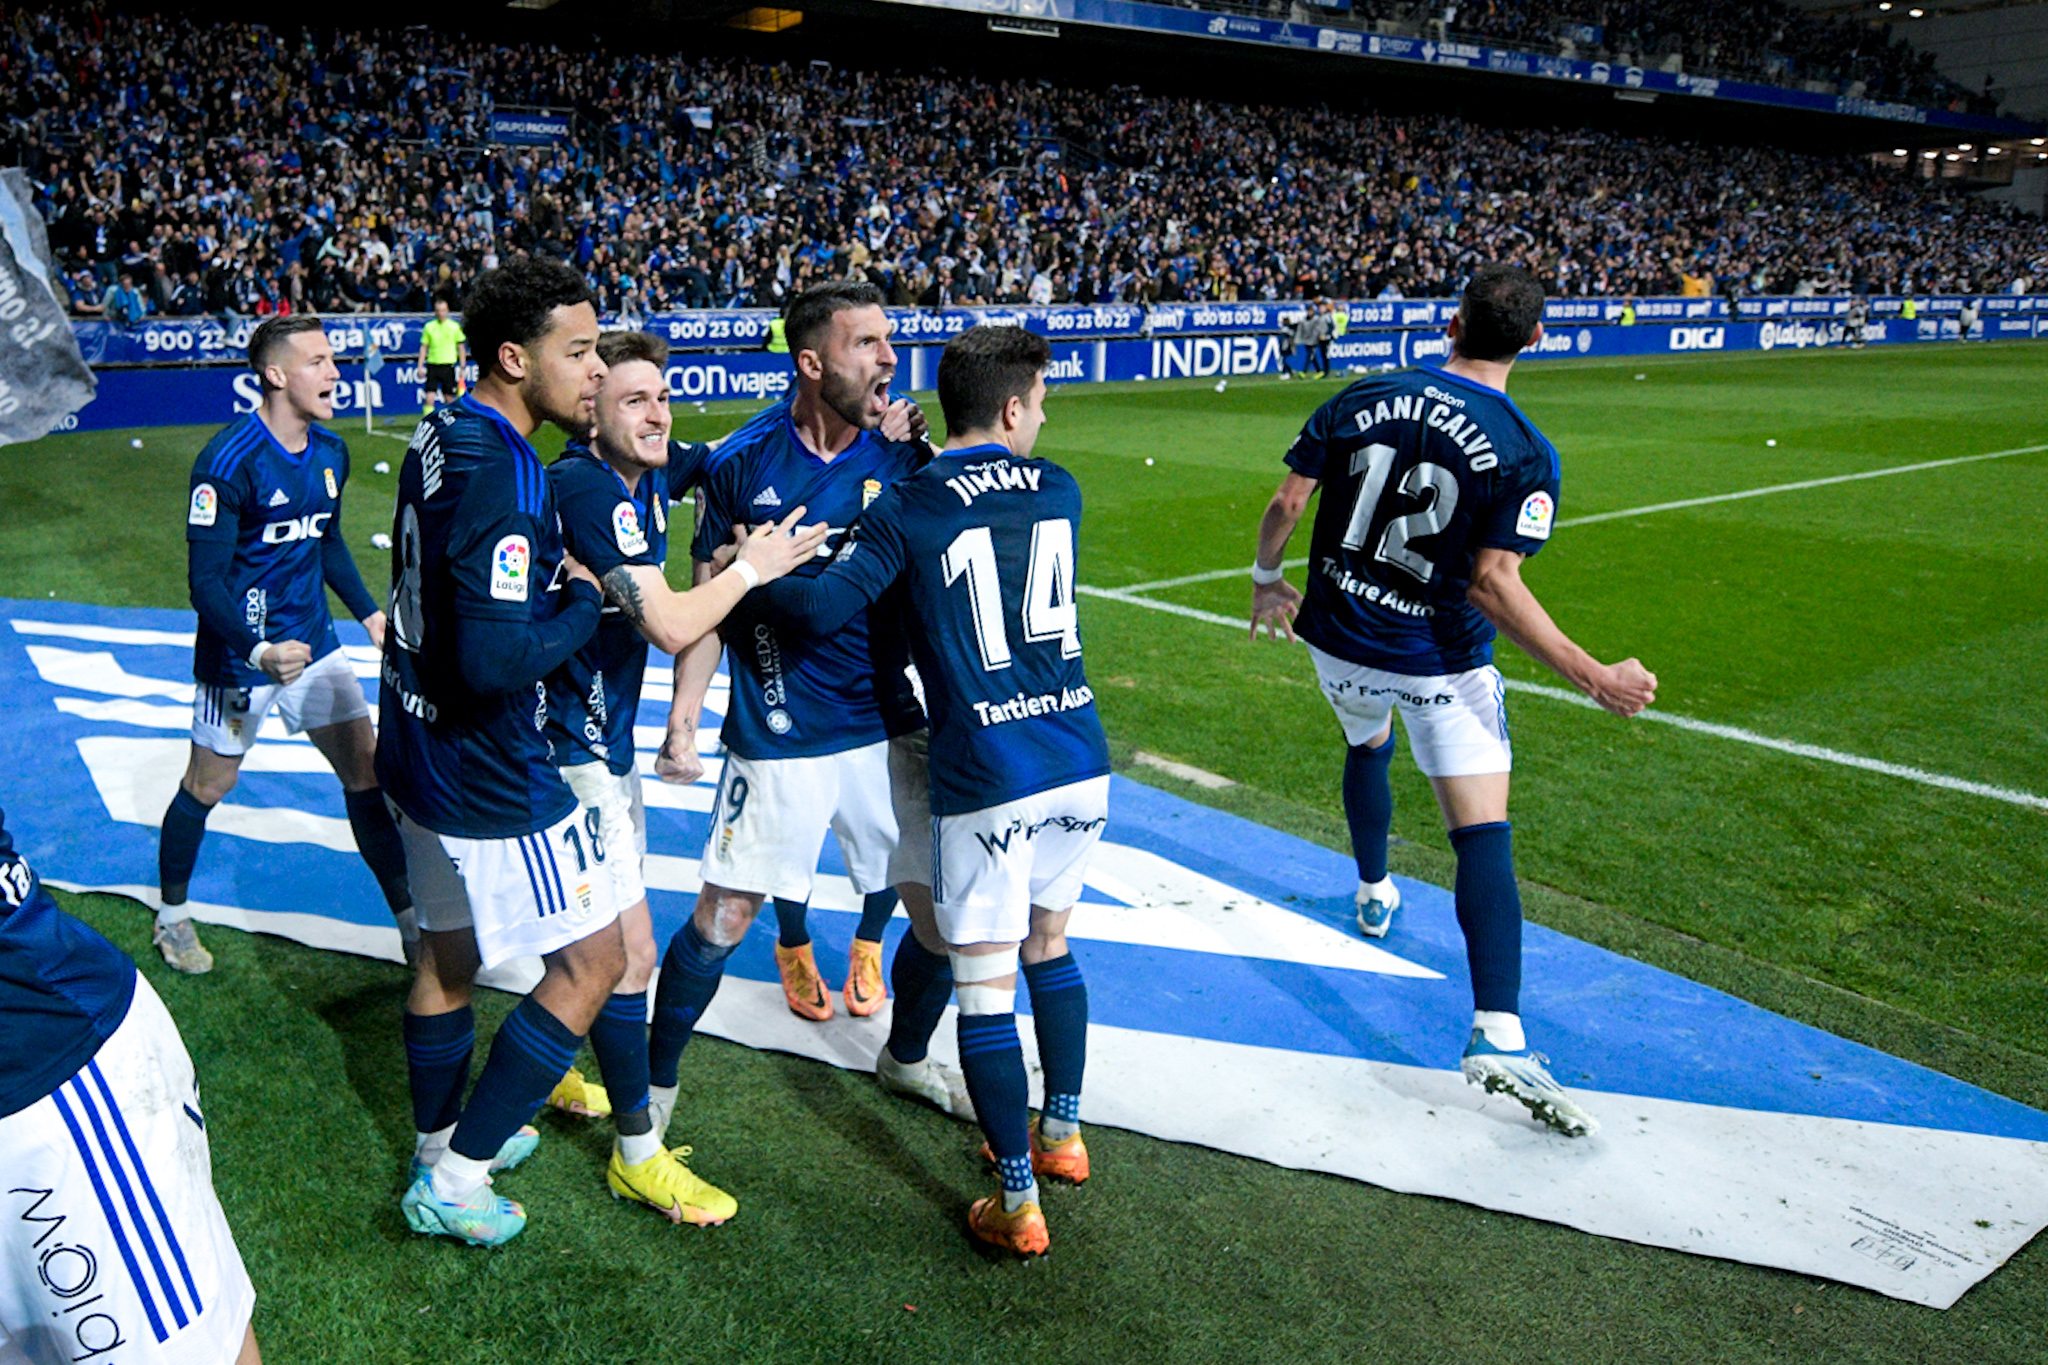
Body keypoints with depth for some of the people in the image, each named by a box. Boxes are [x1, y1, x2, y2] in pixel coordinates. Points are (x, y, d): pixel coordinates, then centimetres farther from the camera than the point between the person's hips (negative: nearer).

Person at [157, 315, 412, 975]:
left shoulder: (330, 451, 2)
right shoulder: (229, 460, -20)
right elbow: (205, 580, -20)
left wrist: (370, 613, 11)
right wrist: (258, 652, -33)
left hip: (313, 642, 6)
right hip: (239, 653, -6)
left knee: (366, 772, 3)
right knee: (208, 786, 12)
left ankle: (413, 923, 11)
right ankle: (172, 915, 36)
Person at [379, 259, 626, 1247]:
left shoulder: (440, 436, 4)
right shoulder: (504, 476, -26)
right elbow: (495, 660, -32)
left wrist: (550, 568, 6)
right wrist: (583, 601, -17)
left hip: (422, 750, 10)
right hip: (489, 779, -10)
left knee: (448, 950, 23)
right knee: (592, 960, 4)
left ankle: (440, 1138, 42)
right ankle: (453, 1176, 12)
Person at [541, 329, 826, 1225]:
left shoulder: (648, 475, 2)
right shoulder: (584, 487, -23)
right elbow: (669, 626, -30)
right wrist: (752, 566, -14)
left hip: (607, 737, 9)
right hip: (570, 750, -9)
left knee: (595, 927, 23)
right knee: (628, 948, -5)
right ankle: (638, 1154, 9)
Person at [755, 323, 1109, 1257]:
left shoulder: (909, 508, -5)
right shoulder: (1059, 493, 7)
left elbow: (824, 608, -13)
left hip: (987, 779, -5)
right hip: (1079, 764, 5)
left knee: (986, 990, 6)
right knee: (1048, 948, 25)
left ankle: (1018, 1202, 15)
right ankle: (1061, 1133, 38)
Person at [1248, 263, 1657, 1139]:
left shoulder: (1363, 401, -4)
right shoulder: (1524, 451, -15)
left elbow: (1286, 503, -3)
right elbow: (1493, 583, -22)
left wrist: (1266, 579, 16)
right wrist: (1593, 677, -19)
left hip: (1340, 638, 5)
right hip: (1440, 662, -4)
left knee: (1367, 745, 35)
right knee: (1483, 836, -6)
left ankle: (1374, 895, 53)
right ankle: (1497, 1034, -16)